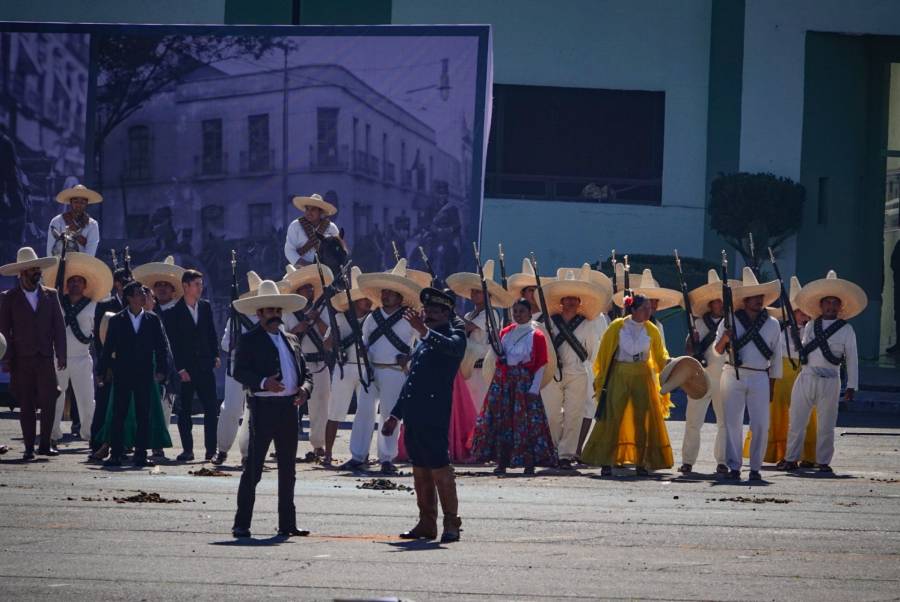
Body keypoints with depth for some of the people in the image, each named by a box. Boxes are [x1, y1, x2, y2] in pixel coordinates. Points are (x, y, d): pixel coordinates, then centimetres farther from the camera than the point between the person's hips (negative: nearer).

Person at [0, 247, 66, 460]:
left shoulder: (50, 295, 10)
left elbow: (59, 327, 10)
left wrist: (61, 355, 1)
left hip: (45, 358, 2)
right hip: (21, 360, -1)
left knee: (49, 401, -7)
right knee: (26, 405, 1)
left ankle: (45, 444, 2)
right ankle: (29, 447, 5)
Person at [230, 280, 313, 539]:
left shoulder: (291, 340, 19)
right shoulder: (249, 340, 1)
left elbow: (305, 372, 18)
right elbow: (239, 372, -10)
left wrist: (304, 389, -3)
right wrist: (263, 382, -26)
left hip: (289, 408, 6)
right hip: (263, 407, -6)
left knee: (287, 470, 10)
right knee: (253, 468, -7)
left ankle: (287, 524, 16)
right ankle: (241, 524, -5)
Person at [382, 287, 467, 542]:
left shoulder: (454, 336, -1)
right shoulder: (424, 341, 23)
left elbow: (450, 347, -27)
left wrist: (424, 331, -42)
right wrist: (395, 415, 24)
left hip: (435, 417, -8)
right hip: (414, 416, 8)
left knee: (440, 469, -9)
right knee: (420, 472, 9)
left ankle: (451, 524, -6)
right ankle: (426, 524, 14)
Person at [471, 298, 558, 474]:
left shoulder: (537, 336, -1)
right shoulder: (505, 333, 14)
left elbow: (542, 365, -4)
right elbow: (495, 358, 19)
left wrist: (534, 389, -12)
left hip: (525, 383, -5)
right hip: (502, 383, 5)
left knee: (527, 423, -8)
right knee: (501, 421, 3)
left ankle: (529, 463, -3)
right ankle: (501, 463, 8)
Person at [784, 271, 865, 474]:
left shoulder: (846, 330, 3)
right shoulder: (811, 326, 11)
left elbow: (852, 359, 2)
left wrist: (851, 386, -3)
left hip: (830, 381, -2)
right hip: (806, 378, 2)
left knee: (826, 426, 3)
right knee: (797, 421, 3)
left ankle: (823, 461, 11)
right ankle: (791, 459, 11)